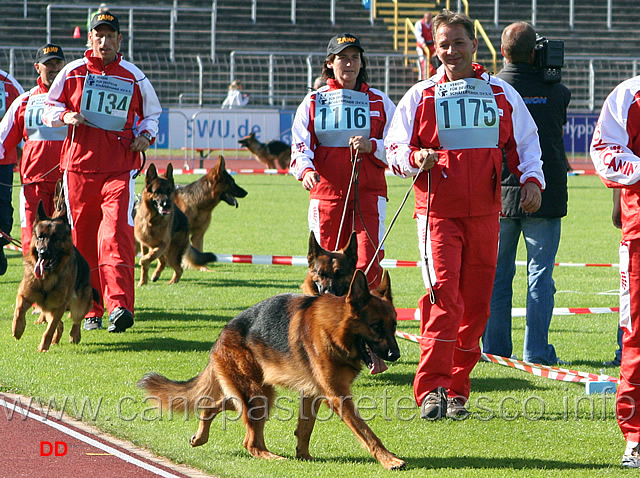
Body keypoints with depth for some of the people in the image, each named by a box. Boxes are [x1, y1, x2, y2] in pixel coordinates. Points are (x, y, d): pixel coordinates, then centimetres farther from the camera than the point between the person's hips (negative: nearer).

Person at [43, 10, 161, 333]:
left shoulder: (134, 77, 8)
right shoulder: (73, 73, 8)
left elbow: (151, 113, 22)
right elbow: (49, 107, 16)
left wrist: (146, 135, 2)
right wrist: (65, 116, -6)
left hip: (120, 168, -2)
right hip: (79, 166, 2)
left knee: (116, 233, -18)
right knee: (83, 238, 4)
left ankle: (119, 306, -27)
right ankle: (91, 310, 15)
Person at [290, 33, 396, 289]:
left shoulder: (379, 101, 10)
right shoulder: (313, 102, 10)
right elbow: (300, 146, 1)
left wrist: (371, 146, -12)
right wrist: (306, 170, -20)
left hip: (368, 193, -1)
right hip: (326, 192, 1)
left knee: (368, 262, -13)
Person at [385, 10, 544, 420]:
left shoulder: (502, 94, 11)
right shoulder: (420, 97, 6)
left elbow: (525, 141, 19)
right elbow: (394, 151, 6)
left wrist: (532, 178, 2)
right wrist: (415, 158, -15)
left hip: (485, 213, 3)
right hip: (438, 212, -3)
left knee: (476, 302, 4)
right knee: (445, 297, -16)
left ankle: (457, 391, 13)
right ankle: (431, 390, -15)